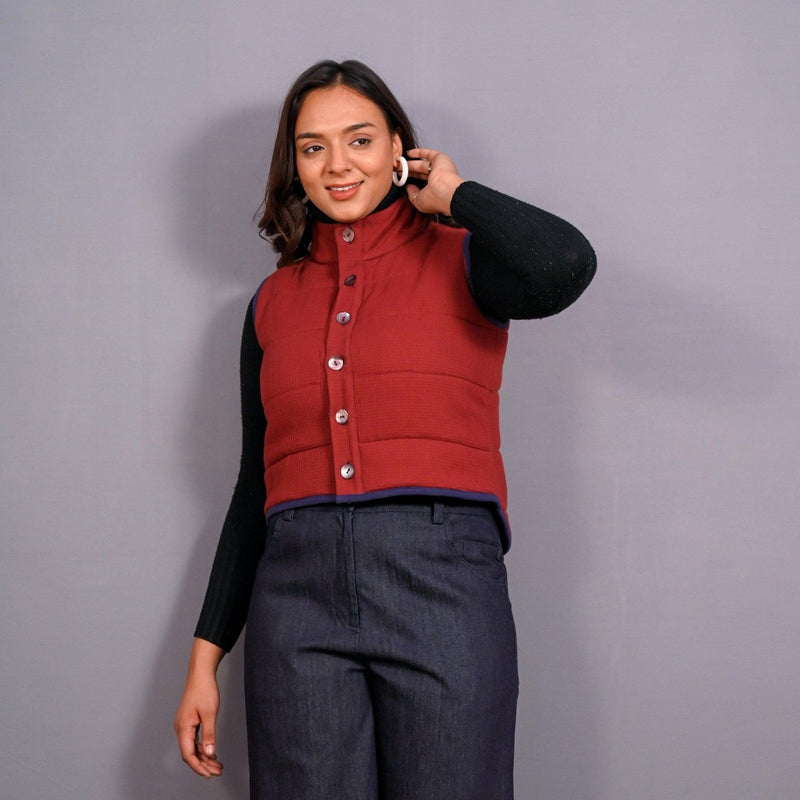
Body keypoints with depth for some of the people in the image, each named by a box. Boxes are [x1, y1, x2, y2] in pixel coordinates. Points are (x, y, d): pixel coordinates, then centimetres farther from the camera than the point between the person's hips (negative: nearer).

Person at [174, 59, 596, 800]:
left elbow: (564, 266, -19)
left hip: (441, 580, -2)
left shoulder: (458, 259, 6)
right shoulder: (274, 301, 15)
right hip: (296, 591, 3)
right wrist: (205, 656, 14)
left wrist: (453, 194, -1)